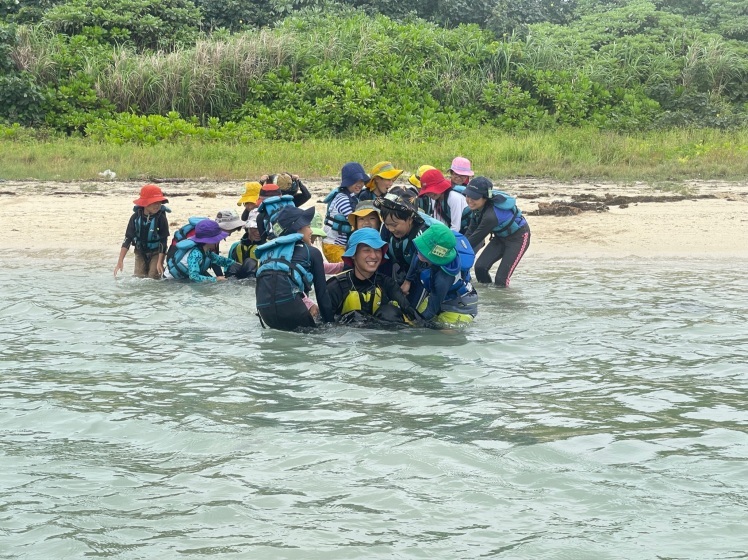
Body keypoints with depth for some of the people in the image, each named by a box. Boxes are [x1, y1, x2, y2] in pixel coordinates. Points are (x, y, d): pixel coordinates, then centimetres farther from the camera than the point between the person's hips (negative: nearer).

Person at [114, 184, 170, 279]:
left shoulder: (161, 218, -19)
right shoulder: (136, 217, -12)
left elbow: (163, 241, -15)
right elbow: (128, 239, -10)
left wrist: (160, 262, -22)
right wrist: (120, 261, -15)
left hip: (156, 253, -2)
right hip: (140, 252, 2)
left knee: (153, 278, -10)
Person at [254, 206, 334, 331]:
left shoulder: (269, 251, 28)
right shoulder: (312, 252, 14)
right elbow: (321, 291, 13)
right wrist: (329, 321, 19)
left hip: (264, 311, 5)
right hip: (288, 305, -5)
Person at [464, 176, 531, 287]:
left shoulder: (491, 215, -39)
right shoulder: (478, 207, -15)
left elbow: (475, 238, -31)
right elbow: (471, 231, -7)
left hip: (518, 237, -7)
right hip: (501, 236, 8)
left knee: (501, 280, -14)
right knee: (480, 267, -8)